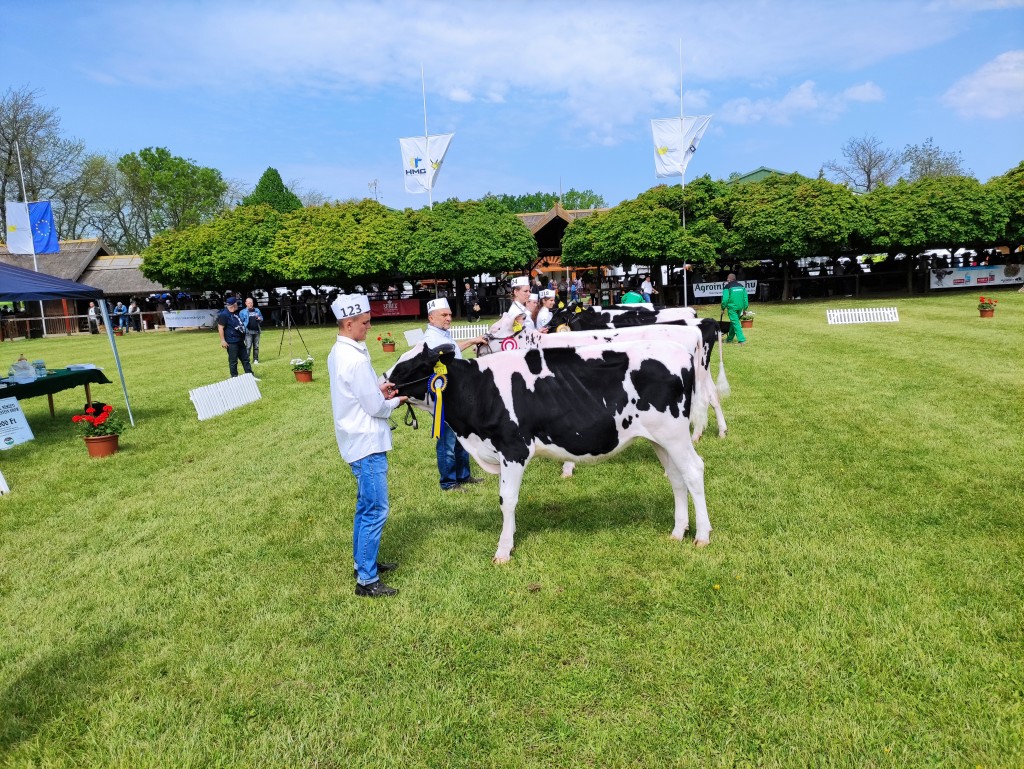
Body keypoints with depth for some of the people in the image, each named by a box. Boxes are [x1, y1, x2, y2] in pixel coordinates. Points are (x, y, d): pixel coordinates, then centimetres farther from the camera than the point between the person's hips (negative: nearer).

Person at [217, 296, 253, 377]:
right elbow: (220, 328, -19)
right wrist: (223, 340, -21)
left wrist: (243, 337, 25)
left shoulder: (235, 313, 13)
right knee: (233, 361, 0)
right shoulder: (224, 315, -16)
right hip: (232, 342, -10)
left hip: (240, 341, 10)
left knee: (245, 359, 13)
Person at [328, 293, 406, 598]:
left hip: (356, 441, 10)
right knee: (376, 511, -3)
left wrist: (378, 390, 5)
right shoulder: (356, 359, -22)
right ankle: (366, 580, 5)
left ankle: (363, 562, 34)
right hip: (368, 444, -10)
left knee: (366, 507, 21)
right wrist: (394, 402, 1)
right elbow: (375, 407, -19)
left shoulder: (338, 353, 8)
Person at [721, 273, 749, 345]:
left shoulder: (727, 287, -5)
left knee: (735, 323, -5)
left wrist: (723, 308, 2)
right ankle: (730, 338, 32)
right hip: (740, 307, 6)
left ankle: (742, 339, -15)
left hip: (732, 307, -6)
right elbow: (745, 298, 11)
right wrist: (745, 308, 16)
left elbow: (725, 299, -10)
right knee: (734, 321, 20)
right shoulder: (742, 286, 11)